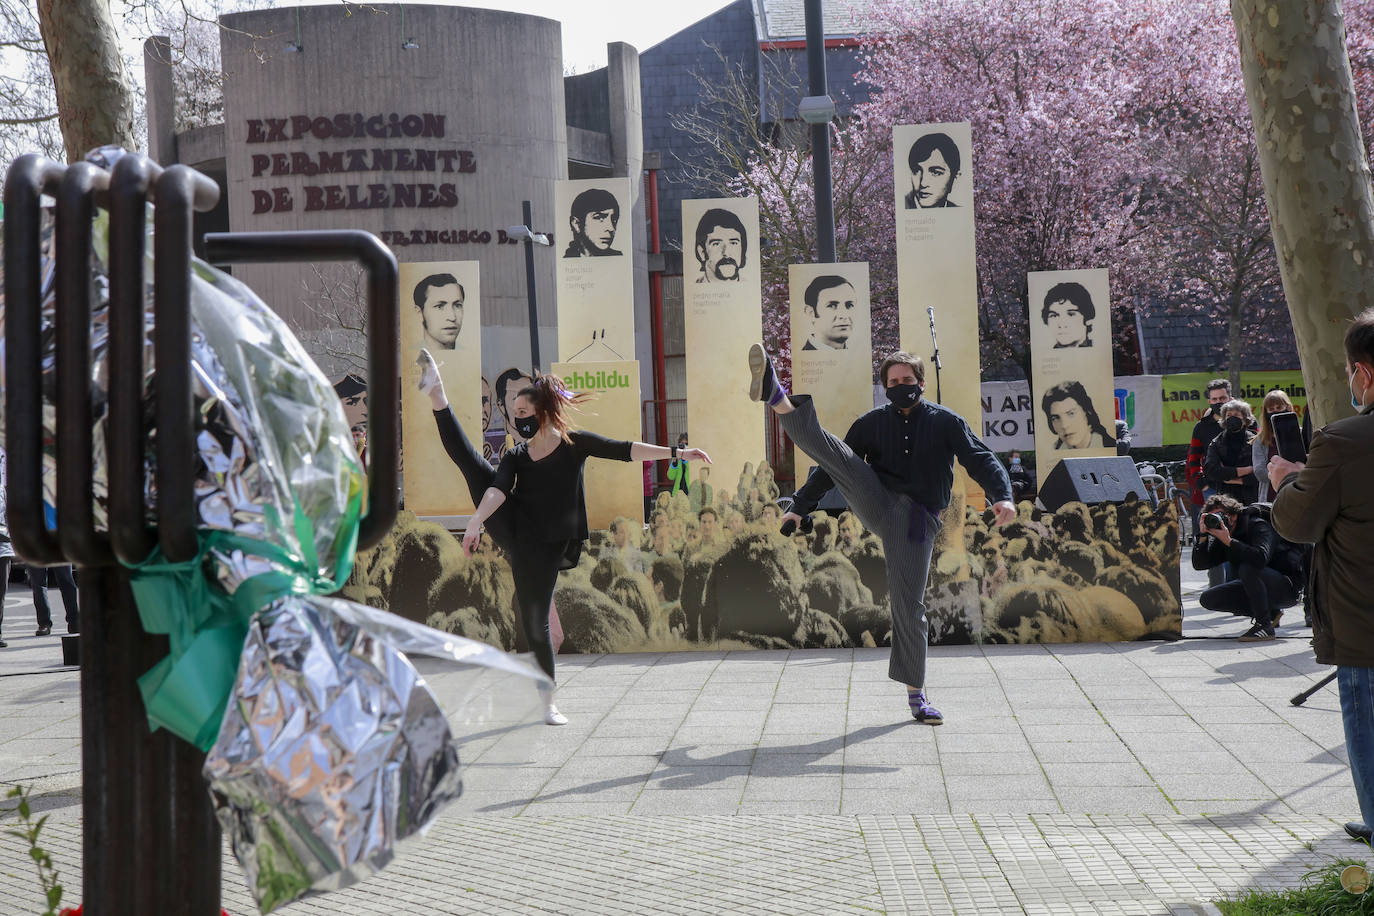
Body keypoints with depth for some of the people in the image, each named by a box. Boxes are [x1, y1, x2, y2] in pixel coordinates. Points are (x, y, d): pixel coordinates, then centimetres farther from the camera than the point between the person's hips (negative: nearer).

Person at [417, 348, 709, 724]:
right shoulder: (516, 456, 10)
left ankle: (548, 703, 12)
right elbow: (498, 488, -8)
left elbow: (624, 450, -1)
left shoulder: (574, 443, 4)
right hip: (511, 530, 2)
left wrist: (675, 452, -9)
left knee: (535, 624, -1)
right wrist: (476, 521, -26)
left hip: (543, 546, -2)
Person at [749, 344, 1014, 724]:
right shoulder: (873, 422, 10)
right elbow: (834, 466, 15)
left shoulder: (945, 421, 4)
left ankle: (916, 694, 6)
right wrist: (800, 506, 12)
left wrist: (1002, 496, -25)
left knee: (909, 605, -4)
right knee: (831, 450, -20)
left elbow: (981, 459, -6)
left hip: (916, 520, -2)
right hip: (876, 504, 2)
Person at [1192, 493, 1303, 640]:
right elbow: (1199, 564, -4)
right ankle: (1269, 613, 4)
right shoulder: (1222, 538, 2)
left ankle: (1265, 625, -21)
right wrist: (1203, 535, -16)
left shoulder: (1258, 526, -19)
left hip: (1287, 586, -8)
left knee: (1247, 568, -35)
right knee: (1208, 599, -3)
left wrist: (1229, 541, -34)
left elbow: (1261, 558, -39)